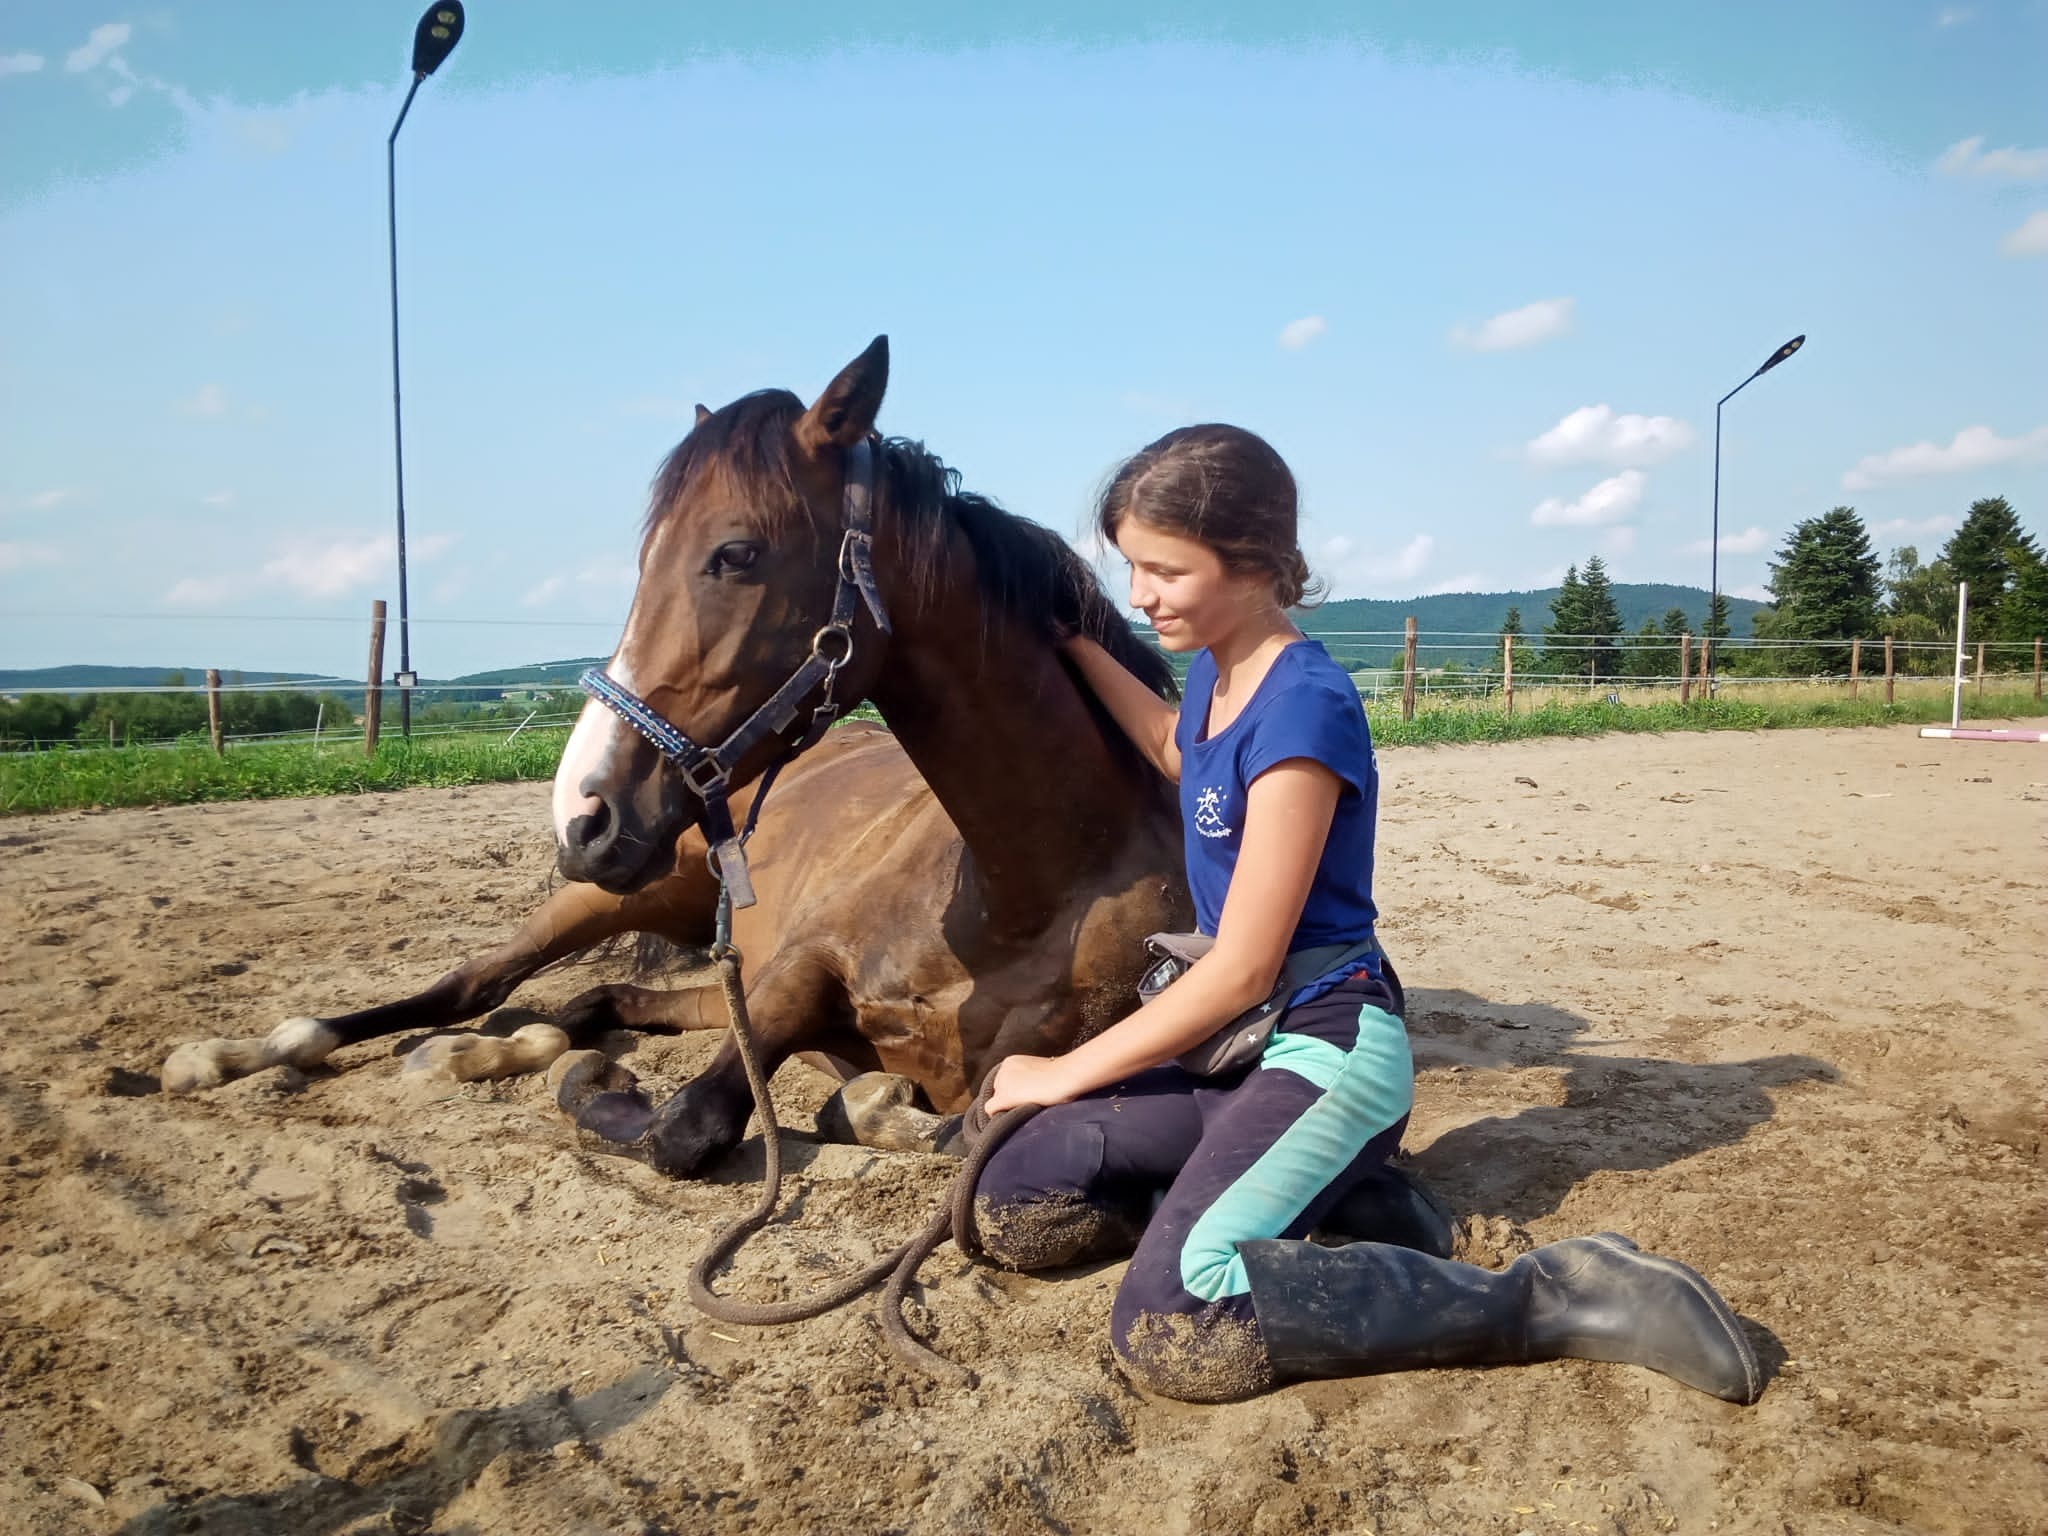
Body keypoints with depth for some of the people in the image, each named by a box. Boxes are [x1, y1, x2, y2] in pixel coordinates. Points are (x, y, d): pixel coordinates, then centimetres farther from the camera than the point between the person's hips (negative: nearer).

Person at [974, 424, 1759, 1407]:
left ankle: (1549, 1298, -15)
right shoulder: (1215, 672, 6)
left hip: (1321, 1047, -9)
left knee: (1172, 1330, -29)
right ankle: (1305, 1187, 9)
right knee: (1008, 1206, 0)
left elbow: (1242, 968, -20)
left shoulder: (1303, 704, -20)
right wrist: (1071, 644, 30)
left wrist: (1067, 1072, -10)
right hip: (1239, 1040, 9)